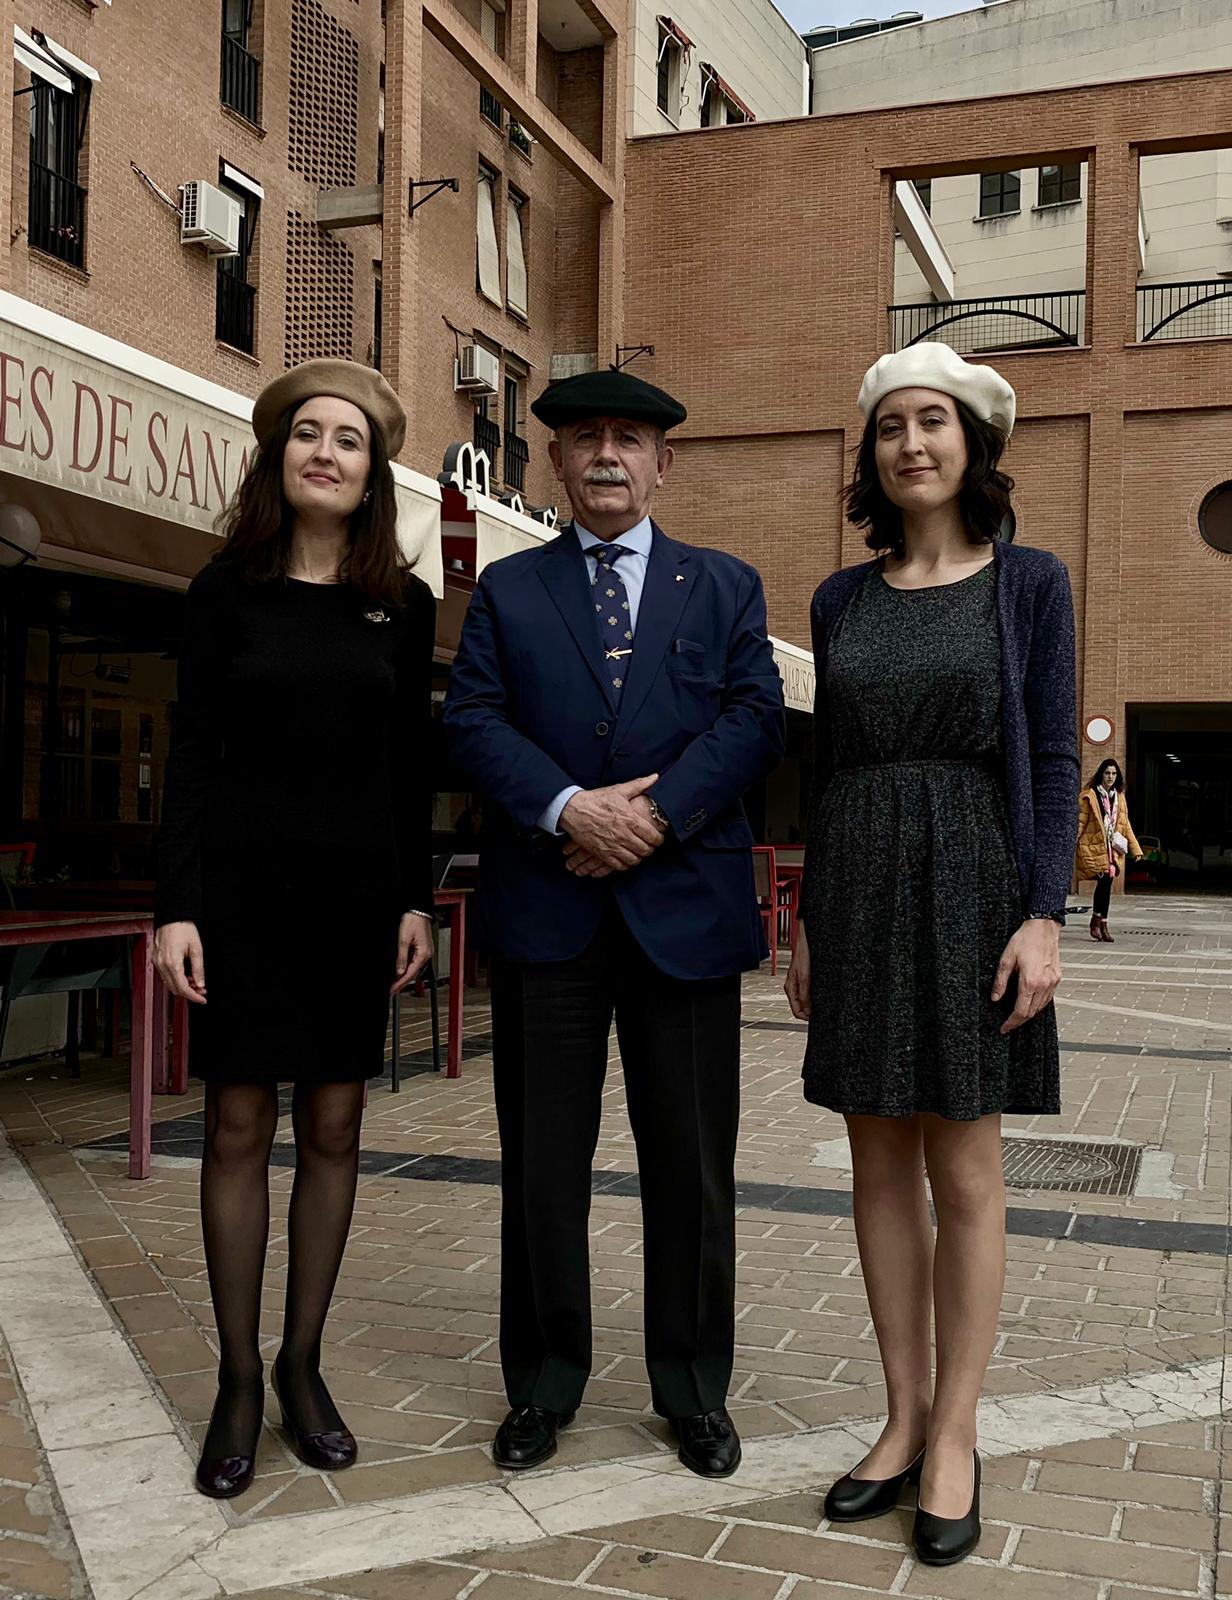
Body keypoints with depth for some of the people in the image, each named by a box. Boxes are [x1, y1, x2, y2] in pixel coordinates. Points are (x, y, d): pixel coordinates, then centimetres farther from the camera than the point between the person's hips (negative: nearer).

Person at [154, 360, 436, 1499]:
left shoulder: (403, 606, 6)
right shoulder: (228, 590, 2)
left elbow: (411, 765, 8)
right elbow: (191, 754, -1)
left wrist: (416, 899, 1)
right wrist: (175, 906, -8)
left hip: (356, 895, 2)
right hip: (244, 890, -1)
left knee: (333, 1128, 6)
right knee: (239, 1128, 2)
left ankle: (303, 1364, 21)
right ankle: (237, 1380, 14)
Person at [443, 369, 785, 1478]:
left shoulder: (726, 587, 11)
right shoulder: (507, 590, 12)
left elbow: (755, 718, -1)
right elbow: (473, 719, 0)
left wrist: (654, 814, -14)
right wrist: (567, 808, -16)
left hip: (685, 906, 0)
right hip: (544, 913, 1)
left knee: (692, 1166, 7)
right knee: (541, 1161, 8)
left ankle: (695, 1391, 22)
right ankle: (544, 1387, 24)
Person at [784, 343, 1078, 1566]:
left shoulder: (1028, 584, 0)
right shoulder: (841, 599, 10)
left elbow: (1054, 759, -3)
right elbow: (828, 764, 11)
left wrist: (1045, 916, -12)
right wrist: (808, 921, 9)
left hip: (970, 888, -4)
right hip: (856, 891, 4)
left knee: (963, 1176, 1)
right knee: (880, 1169, 8)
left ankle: (954, 1435, 15)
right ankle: (905, 1419, 21)